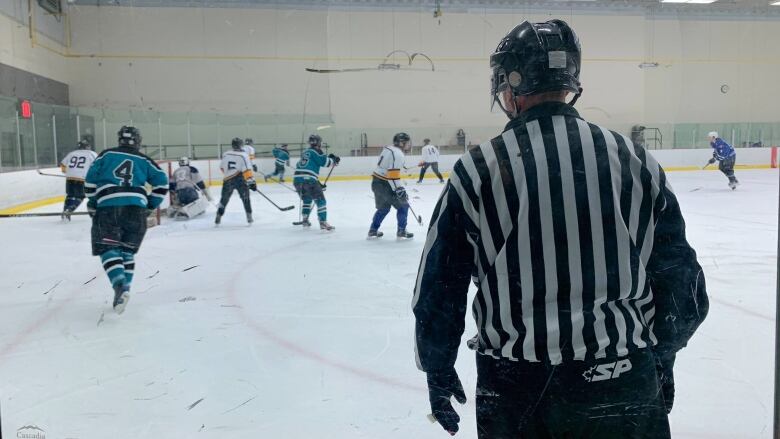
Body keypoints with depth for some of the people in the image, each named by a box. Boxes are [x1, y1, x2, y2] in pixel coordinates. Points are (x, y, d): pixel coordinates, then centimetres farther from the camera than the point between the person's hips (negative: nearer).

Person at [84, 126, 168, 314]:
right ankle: (123, 291, 11)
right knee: (127, 251, 16)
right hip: (136, 209, 2)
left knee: (109, 249, 0)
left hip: (108, 207, -2)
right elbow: (162, 182, 10)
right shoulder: (144, 160, 18)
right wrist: (150, 206, 19)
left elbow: (90, 180, 11)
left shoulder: (106, 155, 17)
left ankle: (120, 286, -23)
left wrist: (92, 205, 22)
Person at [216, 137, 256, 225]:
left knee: (224, 199, 14)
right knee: (245, 198, 11)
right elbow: (247, 170, -14)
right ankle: (249, 217, 7)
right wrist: (251, 182, -15)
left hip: (227, 180, 3)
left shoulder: (225, 154, 6)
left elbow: (222, 168, 17)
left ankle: (218, 217, 14)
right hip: (240, 180, -3)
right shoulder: (243, 155, -6)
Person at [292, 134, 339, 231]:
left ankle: (305, 220, 25)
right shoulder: (315, 151, 1)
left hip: (297, 179, 8)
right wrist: (334, 160, 12)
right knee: (320, 200, -1)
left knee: (307, 199, 28)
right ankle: (323, 222, -8)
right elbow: (324, 162, -7)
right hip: (308, 180, -8)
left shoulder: (305, 152, 25)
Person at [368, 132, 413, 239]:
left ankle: (373, 230, 25)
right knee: (403, 206, 3)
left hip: (376, 182, 9)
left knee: (383, 208, 22)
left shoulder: (387, 148, 12)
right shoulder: (397, 153, -17)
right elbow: (393, 174, -24)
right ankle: (401, 232, 4)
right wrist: (400, 189, -23)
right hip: (385, 185, -9)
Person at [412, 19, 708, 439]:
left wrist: (437, 370, 11)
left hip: (512, 390, 0)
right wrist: (661, 355, 19)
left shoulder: (477, 170, -8)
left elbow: (438, 286, -3)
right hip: (625, 387, 1)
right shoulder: (635, 160, -2)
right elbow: (679, 275, 5)